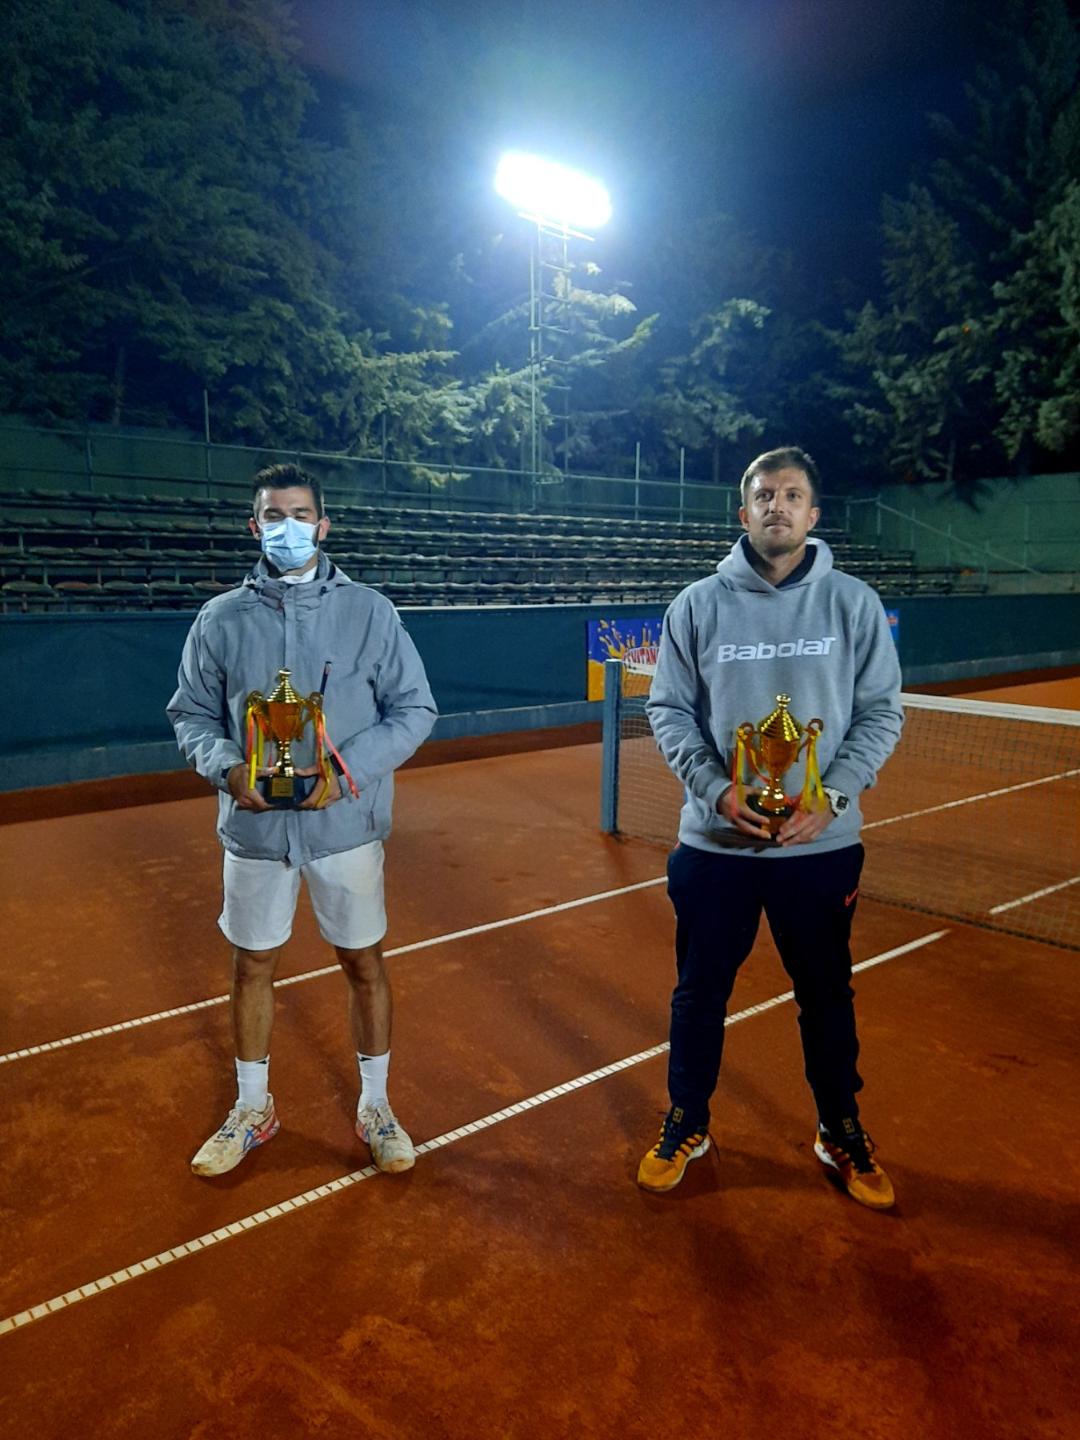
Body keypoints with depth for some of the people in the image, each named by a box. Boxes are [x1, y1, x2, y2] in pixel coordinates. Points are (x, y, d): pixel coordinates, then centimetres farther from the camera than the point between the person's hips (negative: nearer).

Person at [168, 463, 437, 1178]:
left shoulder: (369, 611, -3)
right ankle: (253, 1109, 36)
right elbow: (191, 714, 9)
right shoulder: (220, 619, 1)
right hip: (254, 827, 2)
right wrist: (226, 766, -12)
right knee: (253, 965, 14)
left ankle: (376, 1106, 31)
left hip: (346, 825, -1)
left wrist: (348, 769, -15)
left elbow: (414, 709, -3)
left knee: (365, 963, 10)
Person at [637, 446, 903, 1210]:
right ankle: (686, 1125, 35)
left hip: (823, 845, 0)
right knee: (699, 992, 13)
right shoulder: (698, 604, -2)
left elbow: (882, 710, 0)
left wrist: (831, 797, -13)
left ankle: (842, 1133, 39)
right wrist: (716, 789, -14)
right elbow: (669, 710, 0)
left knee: (828, 996, 16)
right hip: (715, 841, 0)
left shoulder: (853, 602, -1)